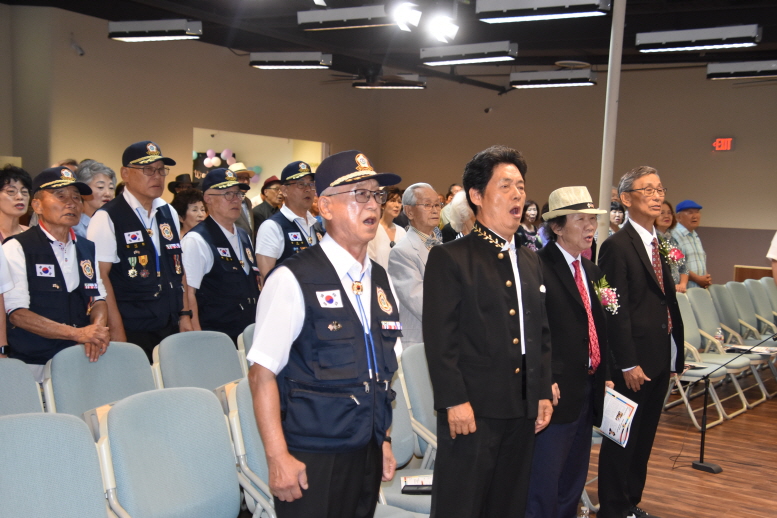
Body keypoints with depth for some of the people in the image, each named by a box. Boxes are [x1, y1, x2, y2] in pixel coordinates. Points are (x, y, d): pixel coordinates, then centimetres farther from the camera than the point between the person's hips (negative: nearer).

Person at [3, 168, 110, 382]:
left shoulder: (87, 249, 13)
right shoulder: (16, 249, -5)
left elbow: (98, 298, 11)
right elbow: (16, 313, -12)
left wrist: (97, 329, -12)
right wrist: (77, 333, -20)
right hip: (35, 364, -4)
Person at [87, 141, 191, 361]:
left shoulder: (168, 213, 11)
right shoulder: (107, 218, -7)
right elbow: (100, 276, -11)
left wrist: (184, 314, 11)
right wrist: (116, 331, -15)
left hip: (171, 327, 6)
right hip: (132, 332, -5)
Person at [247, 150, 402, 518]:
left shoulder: (380, 280, 8)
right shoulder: (294, 280, -13)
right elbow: (262, 373, -14)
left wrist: (383, 440, 15)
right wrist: (278, 458, -17)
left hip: (367, 455, 6)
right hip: (312, 460, -6)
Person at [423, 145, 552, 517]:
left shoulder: (530, 262, 15)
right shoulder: (449, 258, -7)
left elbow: (542, 334, 17)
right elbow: (439, 337, -12)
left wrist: (543, 393, 11)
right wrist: (454, 401, -17)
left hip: (523, 410, 7)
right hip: (472, 410, -6)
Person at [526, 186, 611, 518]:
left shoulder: (592, 271, 14)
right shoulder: (539, 267, -13)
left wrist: (605, 376, 12)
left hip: (588, 389, 9)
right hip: (558, 390, -9)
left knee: (573, 483, 19)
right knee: (544, 485, -2)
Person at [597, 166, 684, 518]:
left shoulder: (658, 244, 12)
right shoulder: (617, 246, -14)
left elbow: (667, 302, 14)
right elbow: (616, 311, -17)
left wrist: (675, 354, 10)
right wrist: (628, 364, -17)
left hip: (659, 359, 8)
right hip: (634, 363, -8)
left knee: (644, 437, 17)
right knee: (622, 438, 4)